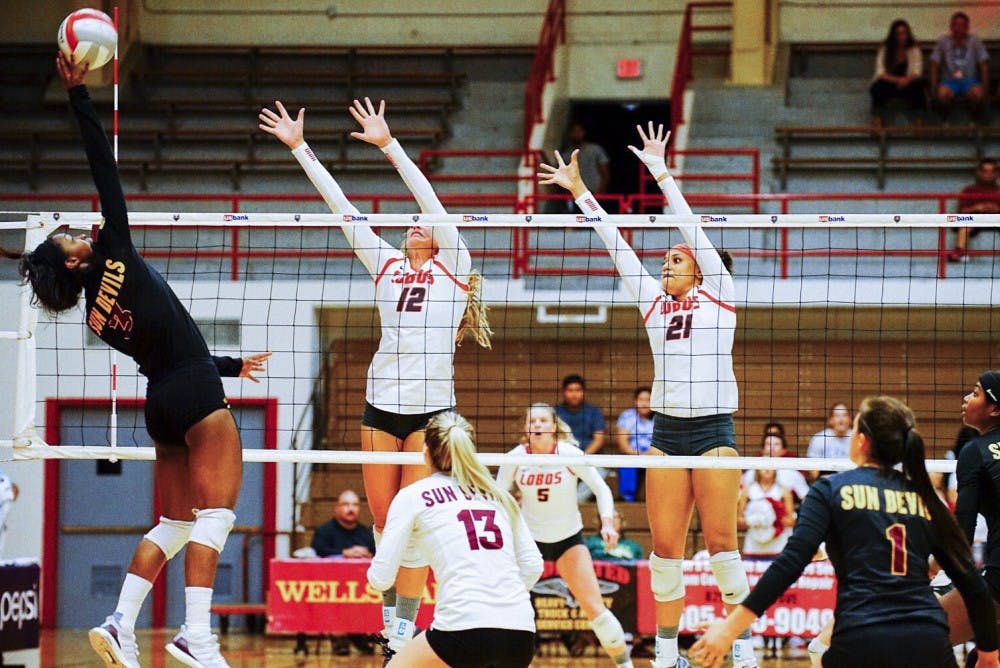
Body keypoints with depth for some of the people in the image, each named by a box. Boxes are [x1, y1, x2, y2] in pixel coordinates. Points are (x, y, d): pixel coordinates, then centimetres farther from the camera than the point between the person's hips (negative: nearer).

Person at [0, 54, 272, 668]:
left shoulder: (95, 315, 13)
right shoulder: (114, 256, -5)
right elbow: (106, 170, -10)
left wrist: (230, 366, 30)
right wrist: (80, 95, -8)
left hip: (161, 402, 8)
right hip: (196, 393, -8)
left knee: (175, 523, 14)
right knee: (216, 513, -9)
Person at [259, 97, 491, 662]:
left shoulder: (454, 265, 4)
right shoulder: (386, 264, 14)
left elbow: (431, 200, -7)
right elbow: (342, 207, 11)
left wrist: (390, 145, -13)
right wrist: (301, 149, 9)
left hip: (432, 408, -4)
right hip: (381, 405, 4)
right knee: (384, 522, 5)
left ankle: (405, 629, 1)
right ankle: (391, 620, 14)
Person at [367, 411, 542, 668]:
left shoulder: (413, 496, 9)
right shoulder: (498, 495, 21)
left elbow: (381, 579, 7)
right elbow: (532, 566, 18)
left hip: (466, 630, -4)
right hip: (521, 637, 4)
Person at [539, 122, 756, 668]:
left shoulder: (718, 294, 5)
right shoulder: (654, 301, 15)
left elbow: (692, 228, 0)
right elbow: (617, 246, 15)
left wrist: (661, 173, 0)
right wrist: (579, 192, 14)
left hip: (714, 427, -4)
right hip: (666, 428, 4)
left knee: (721, 542, -6)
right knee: (665, 546, 2)